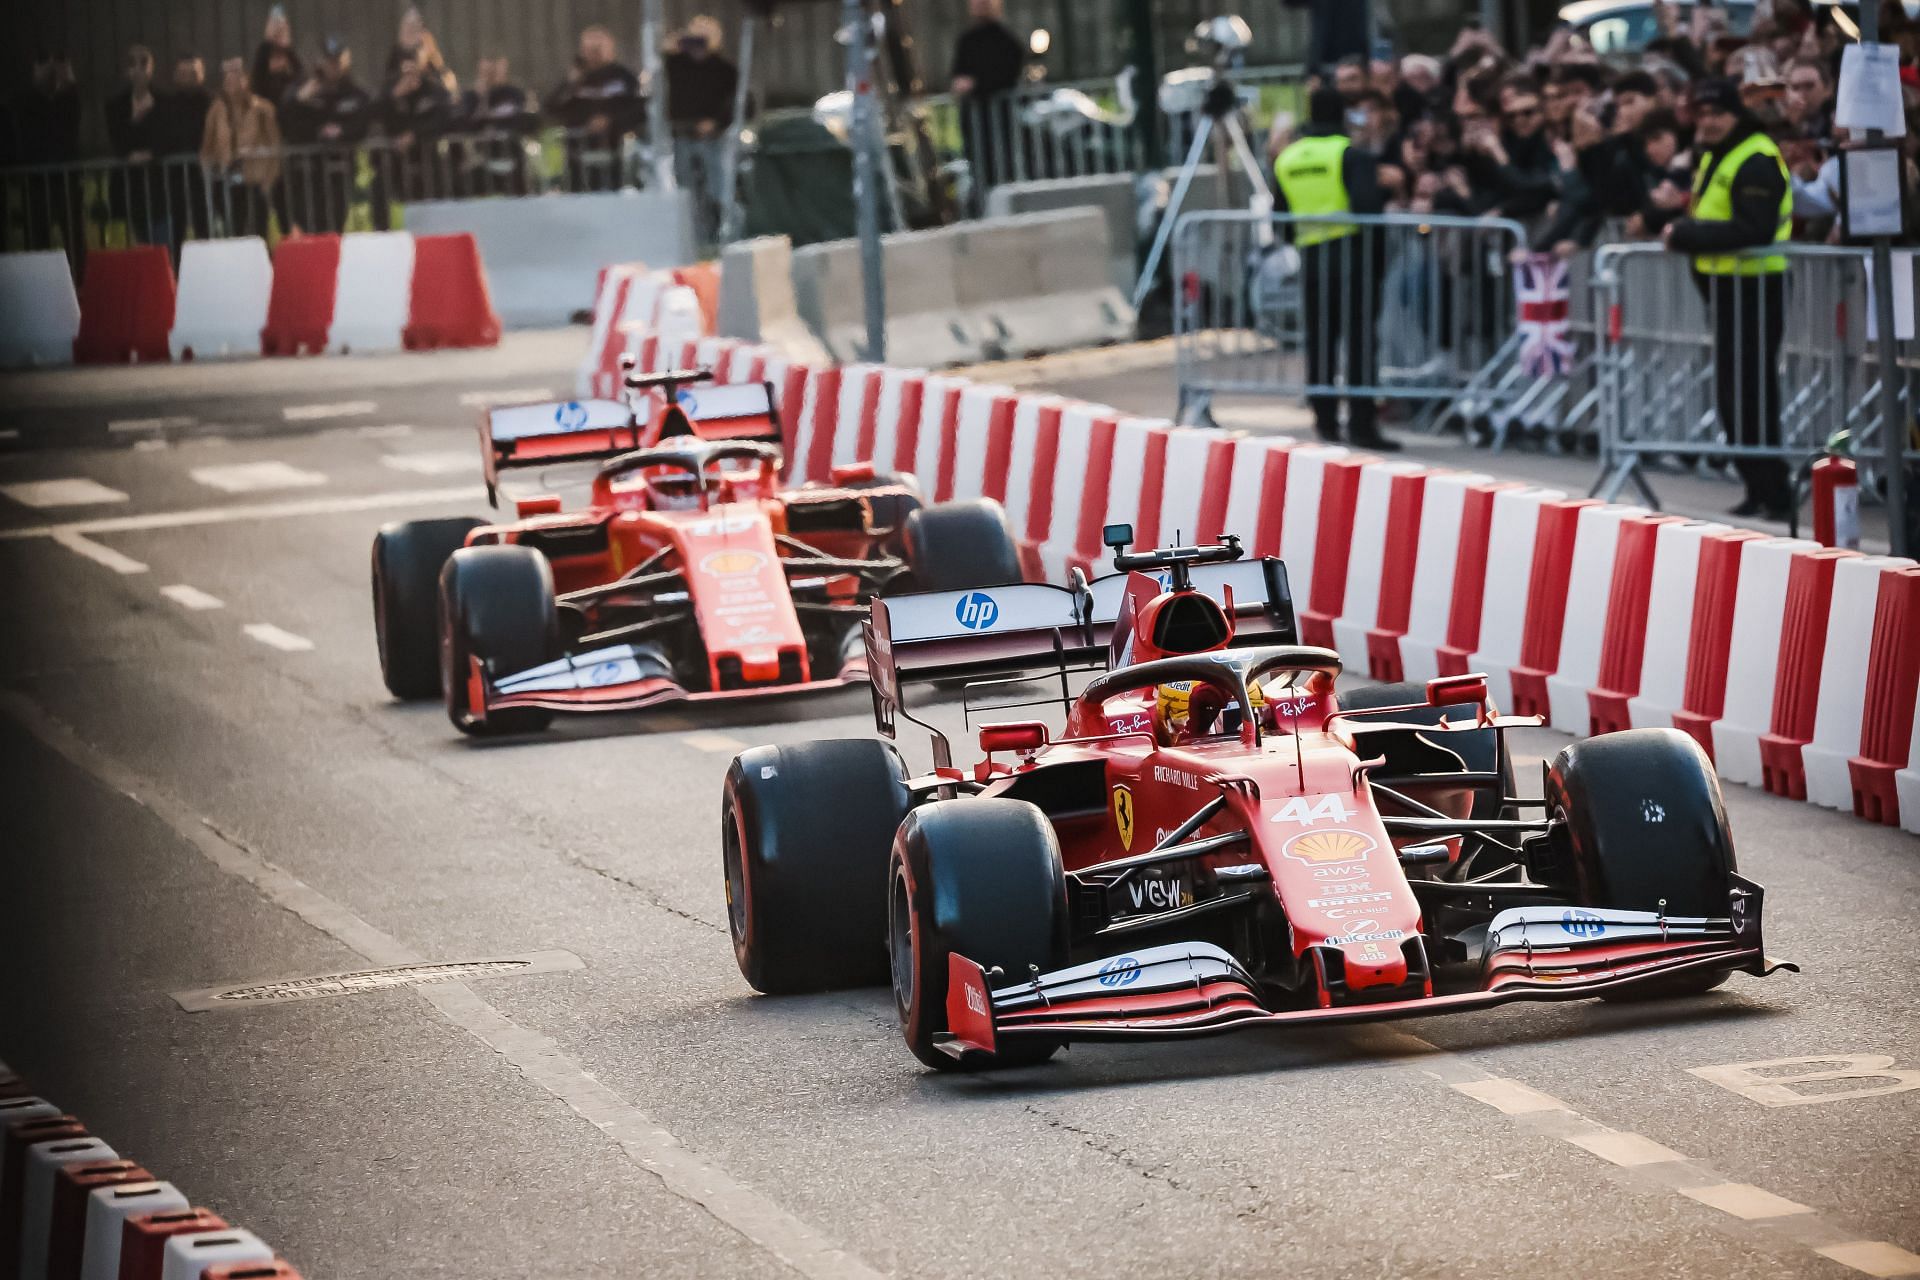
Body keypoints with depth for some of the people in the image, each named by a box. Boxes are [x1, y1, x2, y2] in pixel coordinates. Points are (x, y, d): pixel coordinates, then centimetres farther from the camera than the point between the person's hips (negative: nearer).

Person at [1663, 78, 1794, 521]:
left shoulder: (1756, 161, -17)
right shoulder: (1713, 156, 16)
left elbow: (1752, 231, -26)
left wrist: (1686, 235, -23)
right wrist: (1684, 231, 3)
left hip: (1754, 290, -10)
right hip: (1726, 288, 10)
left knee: (1749, 395, -10)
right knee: (1731, 394, 13)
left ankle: (1772, 495, -7)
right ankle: (1759, 488, 20)